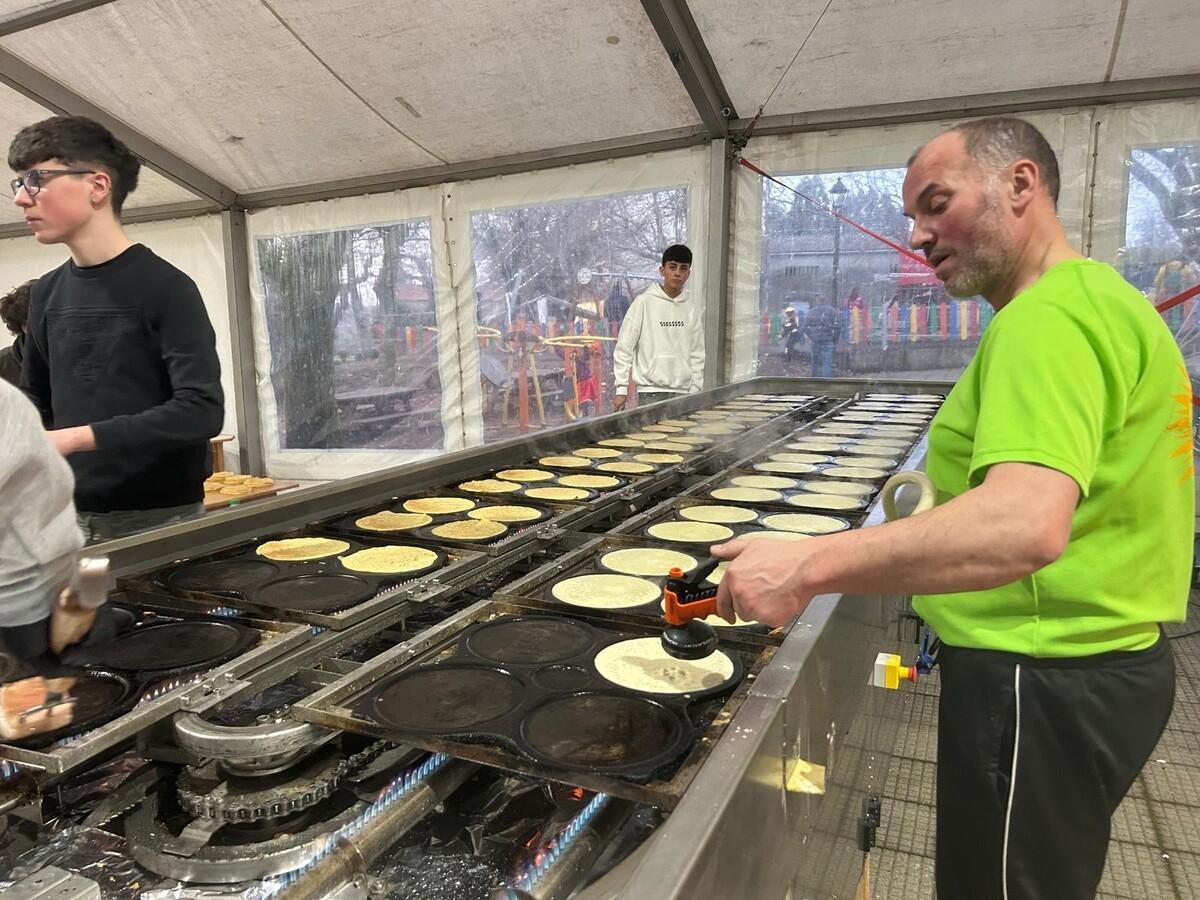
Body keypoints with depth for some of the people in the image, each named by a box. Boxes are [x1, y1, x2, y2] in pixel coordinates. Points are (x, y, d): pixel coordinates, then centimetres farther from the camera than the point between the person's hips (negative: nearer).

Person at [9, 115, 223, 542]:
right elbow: (36, 400, 21)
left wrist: (75, 438, -22)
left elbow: (201, 410, -19)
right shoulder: (46, 293, 10)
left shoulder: (164, 287, -10)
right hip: (71, 514, 5)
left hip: (158, 516, -5)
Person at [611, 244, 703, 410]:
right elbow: (623, 348, -3)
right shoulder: (644, 302, -2)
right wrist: (621, 389, -7)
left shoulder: (693, 307, 8)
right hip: (649, 392, -3)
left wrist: (695, 391, 5)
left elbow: (698, 354, 11)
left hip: (682, 392, 3)